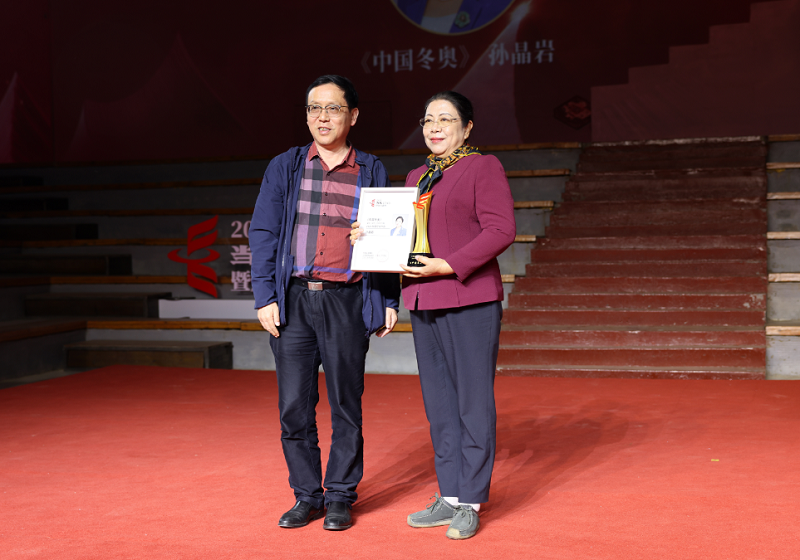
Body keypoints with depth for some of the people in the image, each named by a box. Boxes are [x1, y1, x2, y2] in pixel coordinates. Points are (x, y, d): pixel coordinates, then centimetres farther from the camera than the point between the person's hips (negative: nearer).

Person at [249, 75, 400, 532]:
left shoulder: (373, 172, 10)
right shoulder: (285, 168, 11)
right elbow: (263, 233, 7)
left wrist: (390, 302, 3)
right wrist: (265, 297, -3)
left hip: (348, 302, -1)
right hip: (293, 300, 1)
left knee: (346, 404, 3)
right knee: (294, 405, 3)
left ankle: (341, 497, 16)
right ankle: (307, 495, 17)